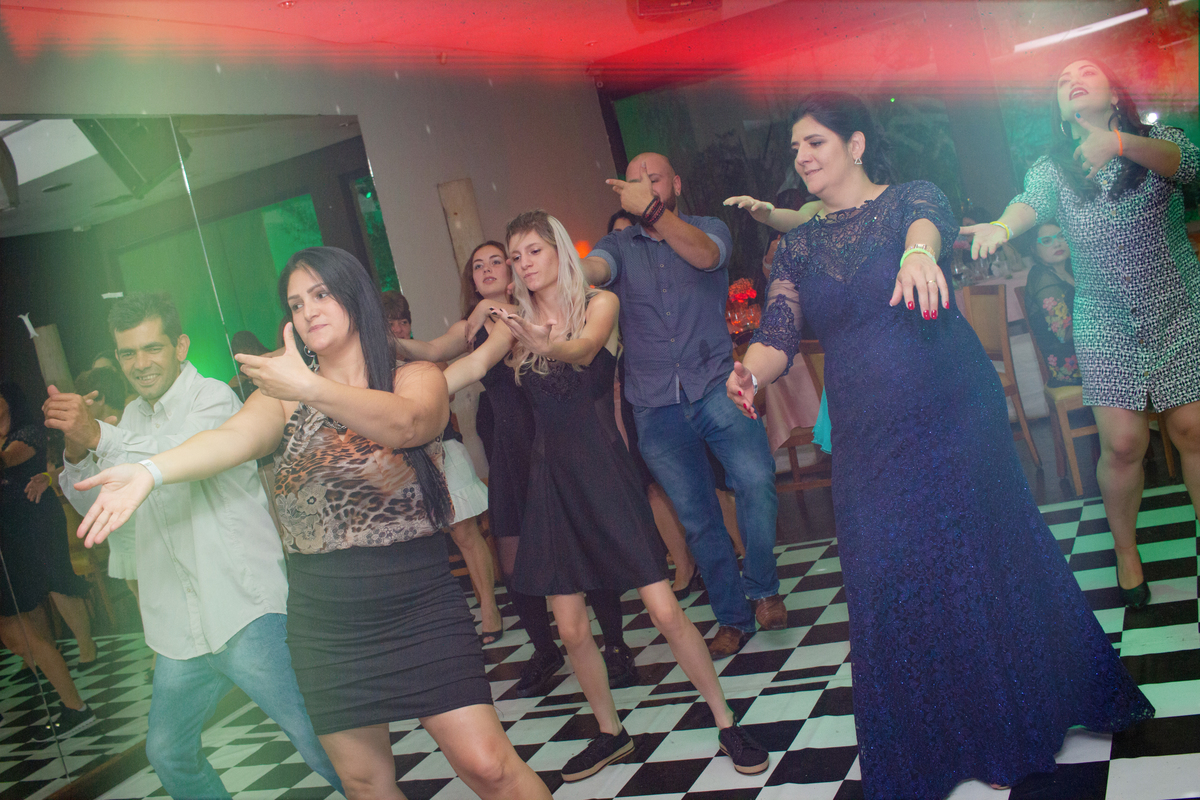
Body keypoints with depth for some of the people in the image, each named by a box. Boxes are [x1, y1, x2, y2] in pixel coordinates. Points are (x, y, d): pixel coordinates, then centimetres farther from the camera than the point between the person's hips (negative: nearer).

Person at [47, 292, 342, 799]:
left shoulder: (212, 397, -6)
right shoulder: (133, 417, 17)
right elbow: (92, 504, 15)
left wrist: (97, 434, -32)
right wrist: (76, 450, -5)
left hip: (246, 614, -7)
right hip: (181, 628, 8)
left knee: (323, 746, -9)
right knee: (168, 754, 18)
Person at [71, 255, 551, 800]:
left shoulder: (417, 380, -1)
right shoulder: (285, 395, 5)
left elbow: (406, 424, -25)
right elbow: (232, 437, -15)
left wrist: (313, 388, -40)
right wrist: (150, 471, -35)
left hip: (418, 606, -3)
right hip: (324, 622, 3)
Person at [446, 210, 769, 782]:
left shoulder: (599, 302, -3)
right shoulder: (515, 324, 5)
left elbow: (585, 348, -24)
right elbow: (475, 364, -13)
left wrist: (549, 346, -47)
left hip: (606, 470, -3)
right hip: (550, 477, 3)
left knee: (665, 611, -5)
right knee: (571, 629, 6)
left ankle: (727, 725, 12)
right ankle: (611, 734, 27)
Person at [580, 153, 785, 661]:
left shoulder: (709, 228, 8)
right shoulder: (618, 246, 12)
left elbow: (704, 255, -16)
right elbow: (593, 268, -11)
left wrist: (652, 210, -29)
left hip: (714, 386, -2)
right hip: (655, 405, 2)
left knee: (756, 480, -20)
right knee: (696, 516, 6)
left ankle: (762, 589, 3)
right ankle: (732, 618, 20)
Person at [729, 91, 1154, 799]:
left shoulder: (907, 199, 0)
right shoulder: (797, 247, 10)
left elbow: (931, 219, -25)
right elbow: (779, 334, -1)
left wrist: (918, 250, -50)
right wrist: (750, 373, -25)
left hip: (954, 414, -3)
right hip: (867, 438, 3)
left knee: (986, 560, 5)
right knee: (890, 586, 4)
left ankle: (1020, 720, 29)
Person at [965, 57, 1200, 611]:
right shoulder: (1054, 167, 5)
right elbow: (1030, 202, -16)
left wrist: (1119, 141, -41)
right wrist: (1001, 226, -41)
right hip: (1105, 323, 0)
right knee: (1123, 441, -6)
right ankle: (1126, 553, 14)